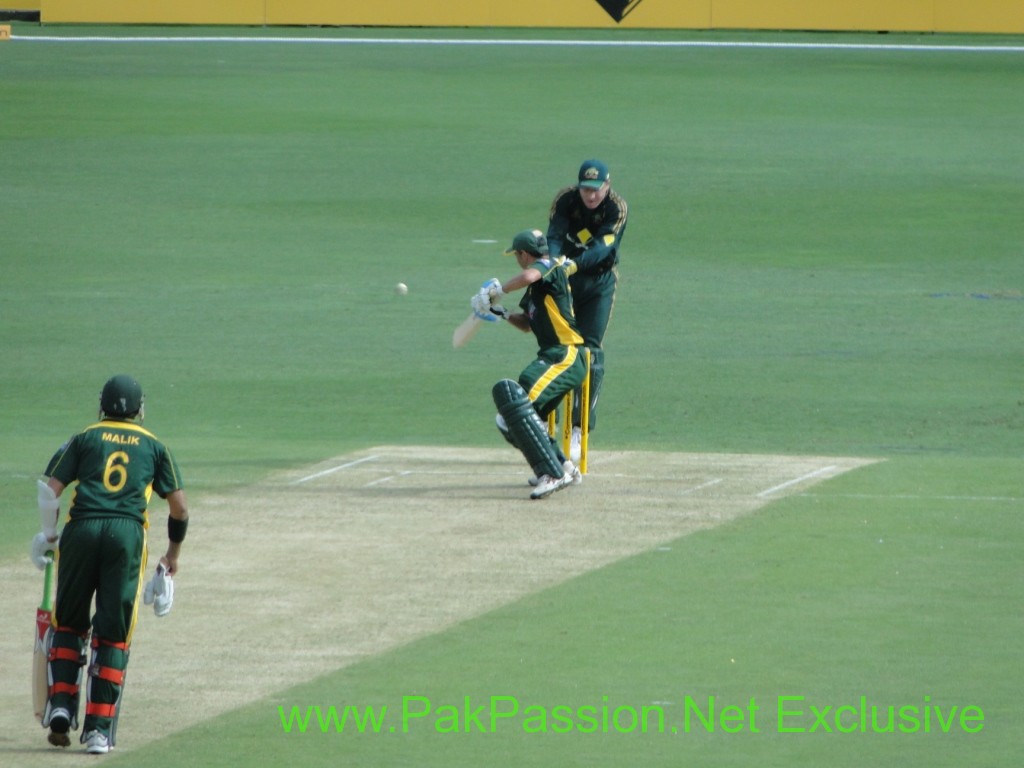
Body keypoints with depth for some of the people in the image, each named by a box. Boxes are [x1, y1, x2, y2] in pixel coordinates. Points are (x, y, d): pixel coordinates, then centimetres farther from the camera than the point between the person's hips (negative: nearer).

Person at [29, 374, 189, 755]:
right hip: (128, 533, 0)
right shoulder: (154, 447, 17)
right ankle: (99, 729, -1)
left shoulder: (84, 439, 15)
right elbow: (180, 507, 14)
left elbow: (49, 489, 3)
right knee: (113, 634, 4)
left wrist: (48, 536, 16)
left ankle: (60, 705, 2)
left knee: (68, 622, 17)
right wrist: (173, 553, 27)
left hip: (82, 528, 0)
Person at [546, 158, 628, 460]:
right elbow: (554, 236, -29)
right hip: (564, 280, 1)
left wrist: (575, 263, -50)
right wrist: (553, 261, -51)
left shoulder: (617, 208, -19)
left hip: (599, 281, -1)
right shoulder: (565, 200, -15)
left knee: (590, 352, -7)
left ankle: (580, 428, -4)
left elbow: (603, 246, -32)